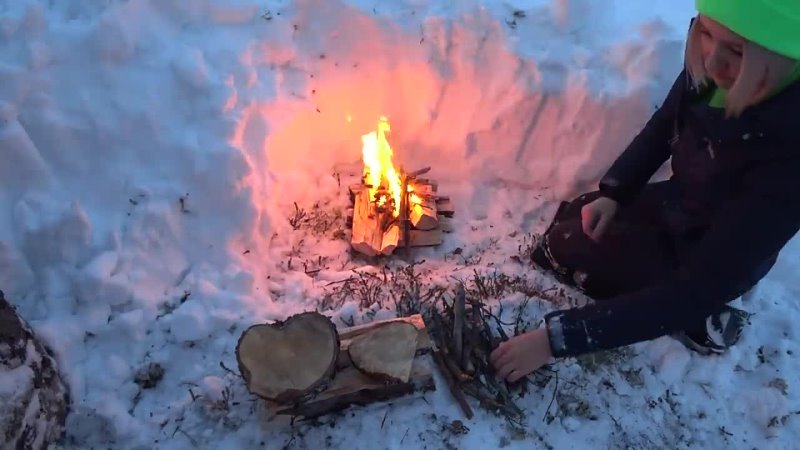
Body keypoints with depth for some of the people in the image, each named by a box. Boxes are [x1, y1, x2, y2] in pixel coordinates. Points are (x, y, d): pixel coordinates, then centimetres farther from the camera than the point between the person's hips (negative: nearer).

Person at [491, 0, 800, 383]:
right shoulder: (713, 67, -23)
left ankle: (696, 322, -1)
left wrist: (559, 337, -42)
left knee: (564, 248, -11)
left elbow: (697, 289, -40)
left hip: (718, 261, -6)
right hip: (680, 201, 6)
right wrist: (611, 192, -12)